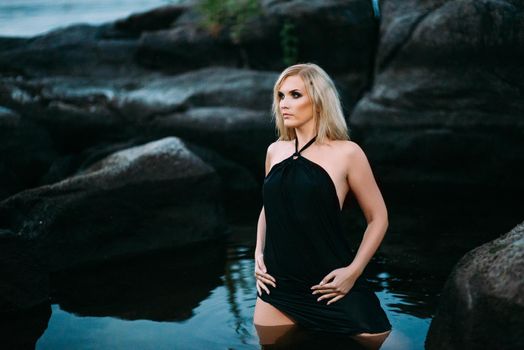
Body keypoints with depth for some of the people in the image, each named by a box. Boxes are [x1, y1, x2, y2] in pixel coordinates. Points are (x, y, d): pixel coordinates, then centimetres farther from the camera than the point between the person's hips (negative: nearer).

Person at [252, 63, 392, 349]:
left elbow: (378, 218, -1)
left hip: (329, 285, -4)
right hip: (278, 284, 4)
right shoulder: (275, 151, 8)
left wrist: (353, 271, -10)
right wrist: (258, 254, 10)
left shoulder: (345, 153, -5)